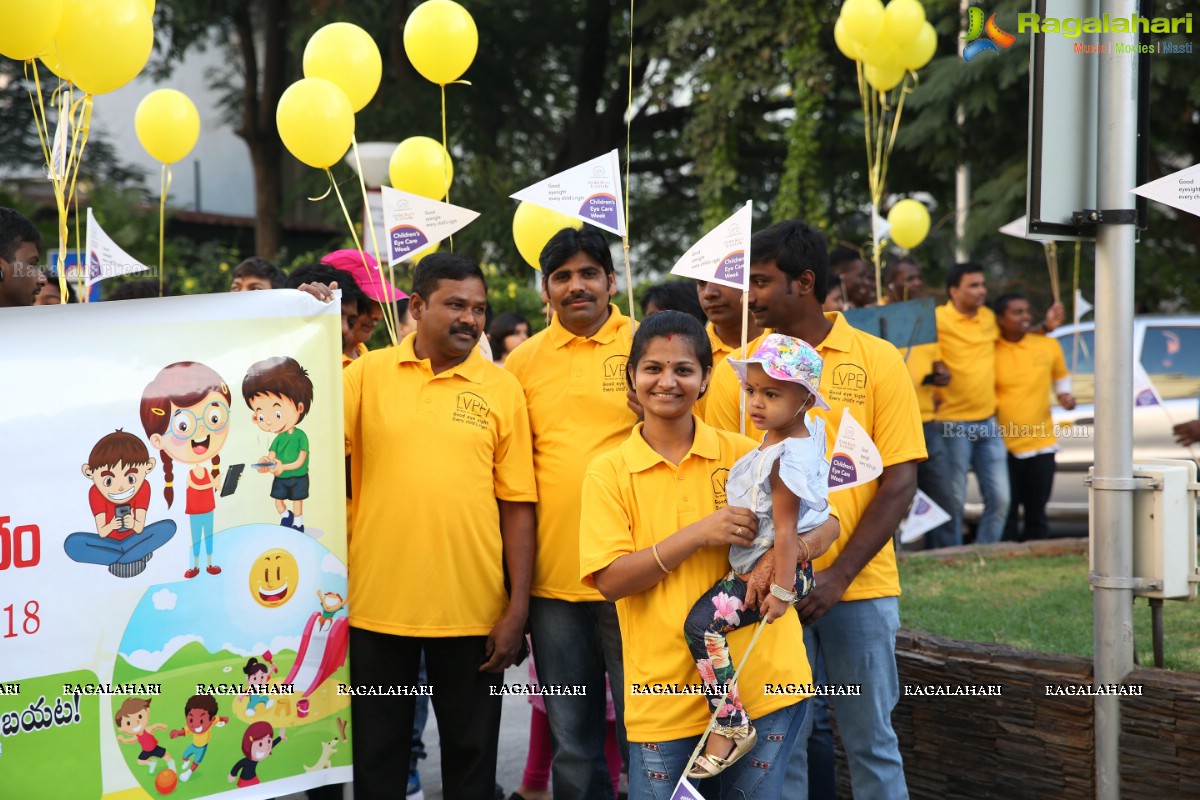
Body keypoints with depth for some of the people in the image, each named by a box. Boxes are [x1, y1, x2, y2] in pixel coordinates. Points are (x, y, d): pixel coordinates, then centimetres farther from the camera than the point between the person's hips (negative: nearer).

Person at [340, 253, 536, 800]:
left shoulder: (502, 389, 1)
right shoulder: (368, 374, 1)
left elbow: (517, 506, 1)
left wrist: (518, 610, -4)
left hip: (472, 612, 0)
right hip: (377, 607, 0)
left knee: (471, 754, 12)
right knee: (376, 755, 12)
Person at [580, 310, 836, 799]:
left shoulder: (744, 455, 3)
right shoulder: (609, 473, 0)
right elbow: (610, 580, -8)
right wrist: (698, 534, -19)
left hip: (763, 683, 1)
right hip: (664, 696, -1)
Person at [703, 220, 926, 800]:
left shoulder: (877, 361, -2)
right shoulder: (736, 371, 3)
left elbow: (899, 483, -4)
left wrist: (839, 576, -12)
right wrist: (757, 566, -11)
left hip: (857, 587, -1)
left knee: (871, 740, 7)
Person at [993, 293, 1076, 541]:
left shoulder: (1049, 347, 4)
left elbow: (1061, 376, 21)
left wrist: (1064, 394, 2)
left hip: (1040, 446, 3)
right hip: (1002, 446, -3)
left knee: (1037, 514, 10)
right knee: (1006, 515, 1)